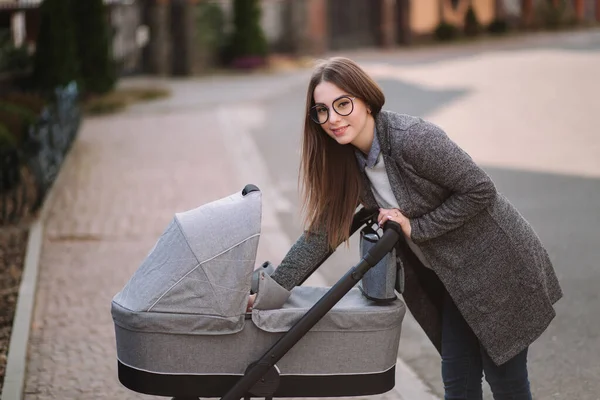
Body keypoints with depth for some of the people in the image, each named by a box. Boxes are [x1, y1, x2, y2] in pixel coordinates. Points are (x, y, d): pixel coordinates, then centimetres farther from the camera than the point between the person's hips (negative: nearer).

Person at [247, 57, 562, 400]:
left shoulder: (413, 138, -27)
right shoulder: (347, 162, -4)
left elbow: (480, 190, -23)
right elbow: (321, 232, -1)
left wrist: (415, 228, -22)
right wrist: (268, 292, -5)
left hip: (497, 265, -7)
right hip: (449, 277, 7)